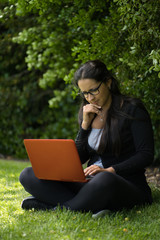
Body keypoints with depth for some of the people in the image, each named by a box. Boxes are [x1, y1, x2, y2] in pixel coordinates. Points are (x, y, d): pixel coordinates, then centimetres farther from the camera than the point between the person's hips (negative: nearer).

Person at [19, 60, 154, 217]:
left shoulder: (132, 109, -3)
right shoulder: (89, 113, 14)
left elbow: (146, 155, -9)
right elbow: (80, 158, 11)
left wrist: (110, 170, -22)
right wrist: (85, 124, -2)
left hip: (128, 185, -6)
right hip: (92, 184, 6)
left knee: (105, 181, -45)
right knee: (28, 176, -9)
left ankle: (59, 207, -20)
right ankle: (92, 206, -25)